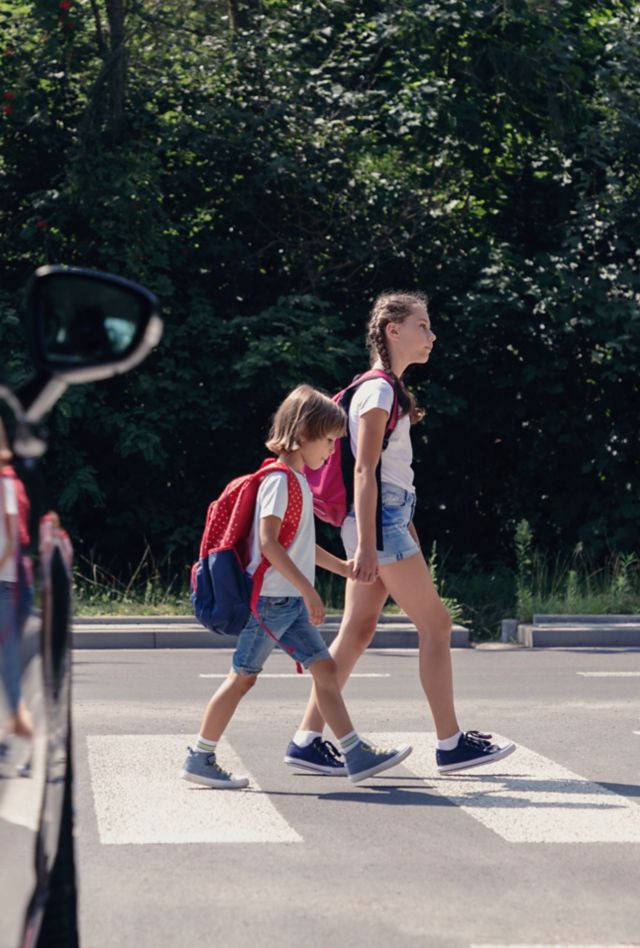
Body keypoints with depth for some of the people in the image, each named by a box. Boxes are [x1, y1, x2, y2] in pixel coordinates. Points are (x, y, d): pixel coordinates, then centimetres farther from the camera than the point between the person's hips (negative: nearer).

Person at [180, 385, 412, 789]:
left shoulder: (298, 482, 16)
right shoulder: (280, 480, -14)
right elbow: (269, 543, -24)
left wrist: (342, 566, 28)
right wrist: (308, 590, -24)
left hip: (293, 604, 9)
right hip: (270, 600, -9)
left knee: (326, 670, 4)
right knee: (243, 677, -2)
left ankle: (358, 756, 3)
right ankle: (199, 759, 6)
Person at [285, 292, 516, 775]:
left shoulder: (388, 389, 18)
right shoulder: (378, 390, -12)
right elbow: (364, 470, -18)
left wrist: (409, 536, 23)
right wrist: (365, 544, -23)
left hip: (389, 519, 10)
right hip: (380, 523, -10)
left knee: (357, 632, 8)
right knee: (436, 623, -5)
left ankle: (308, 739, 8)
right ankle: (451, 743, 0)